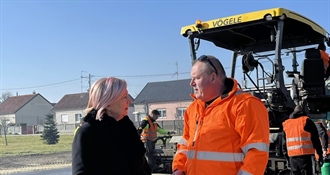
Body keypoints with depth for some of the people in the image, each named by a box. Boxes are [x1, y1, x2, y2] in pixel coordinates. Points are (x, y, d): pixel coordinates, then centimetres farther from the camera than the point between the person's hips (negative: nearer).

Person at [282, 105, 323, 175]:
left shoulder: (286, 124, 15)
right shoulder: (307, 121, 2)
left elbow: (284, 143, 16)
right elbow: (315, 139, -1)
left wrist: (287, 158, 20)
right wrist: (320, 153, 5)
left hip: (292, 157, 4)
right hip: (306, 155, -4)